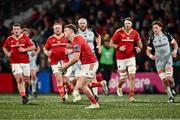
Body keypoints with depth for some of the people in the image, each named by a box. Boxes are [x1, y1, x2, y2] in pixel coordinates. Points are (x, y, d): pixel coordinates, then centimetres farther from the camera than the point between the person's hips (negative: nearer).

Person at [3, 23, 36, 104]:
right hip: (15, 63, 0)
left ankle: (26, 91, 40)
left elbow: (33, 46, -1)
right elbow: (4, 48, 19)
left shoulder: (25, 38, -2)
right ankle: (23, 96, -16)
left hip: (25, 62, 0)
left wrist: (24, 49, -15)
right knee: (19, 79, -15)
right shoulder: (9, 39, 2)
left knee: (26, 80, 8)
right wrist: (7, 53, 0)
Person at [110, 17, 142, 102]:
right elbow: (111, 44, -3)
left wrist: (139, 47, -8)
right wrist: (118, 47, -19)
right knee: (123, 78, 4)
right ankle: (119, 86, 40)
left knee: (132, 76, -10)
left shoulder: (134, 33, 0)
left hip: (131, 57, 2)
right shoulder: (119, 32, -9)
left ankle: (131, 96, -3)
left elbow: (139, 43, 15)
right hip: (121, 58, -2)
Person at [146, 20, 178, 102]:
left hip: (168, 59, -1)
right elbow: (148, 51, 3)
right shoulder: (151, 39, -2)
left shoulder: (167, 35, -3)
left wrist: (175, 51, -8)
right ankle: (170, 97, 13)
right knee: (164, 81, -3)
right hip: (159, 61, 1)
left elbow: (174, 43, 11)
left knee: (169, 79, -18)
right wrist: (151, 56, -18)